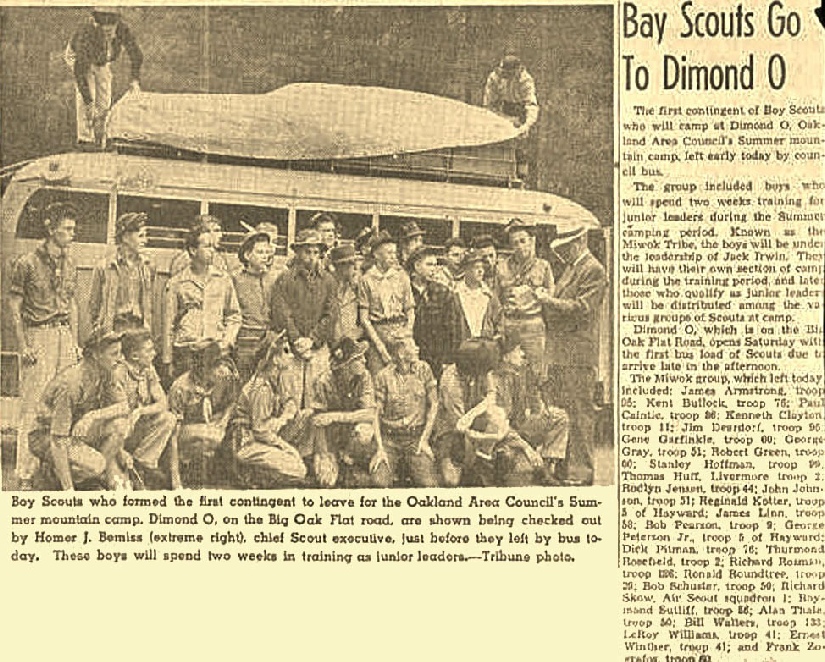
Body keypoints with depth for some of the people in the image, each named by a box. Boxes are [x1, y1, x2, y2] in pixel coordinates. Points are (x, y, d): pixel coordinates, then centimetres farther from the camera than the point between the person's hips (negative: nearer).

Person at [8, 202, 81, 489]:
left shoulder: (69, 264, 12)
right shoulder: (27, 263, -5)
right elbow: (14, 307, -3)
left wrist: (75, 343, 14)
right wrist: (23, 347, -9)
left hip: (64, 334, 5)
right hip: (38, 335, -5)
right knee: (33, 406, -5)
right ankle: (26, 473, -1)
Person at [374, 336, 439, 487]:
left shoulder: (423, 370, 1)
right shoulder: (383, 376, -3)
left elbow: (433, 405, 4)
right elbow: (377, 412, -2)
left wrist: (424, 439, -3)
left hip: (417, 437, 0)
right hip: (390, 440, 0)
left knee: (428, 485, -7)